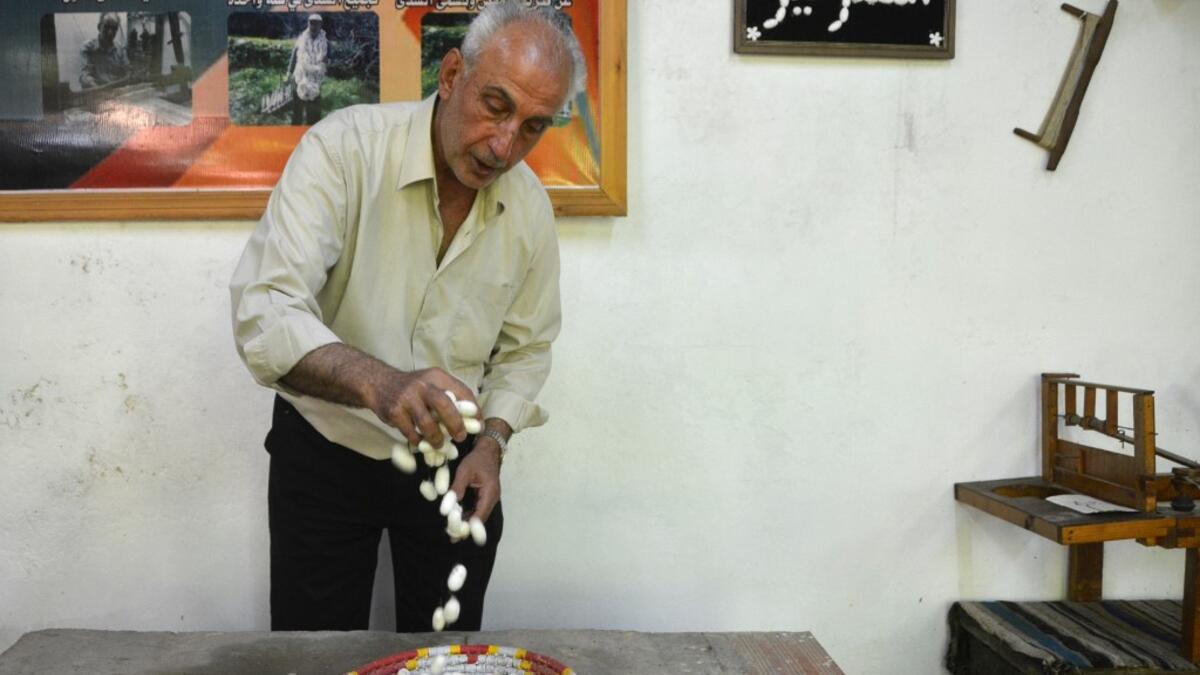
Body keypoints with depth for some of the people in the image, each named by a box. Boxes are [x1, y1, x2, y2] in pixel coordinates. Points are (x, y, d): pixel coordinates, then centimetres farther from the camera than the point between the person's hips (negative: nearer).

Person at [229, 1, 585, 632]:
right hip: (324, 455, -3)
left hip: (450, 461, 3)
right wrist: (380, 385, -48)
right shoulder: (344, 148, -21)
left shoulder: (530, 207, -7)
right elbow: (264, 312, -32)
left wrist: (491, 443, -9)